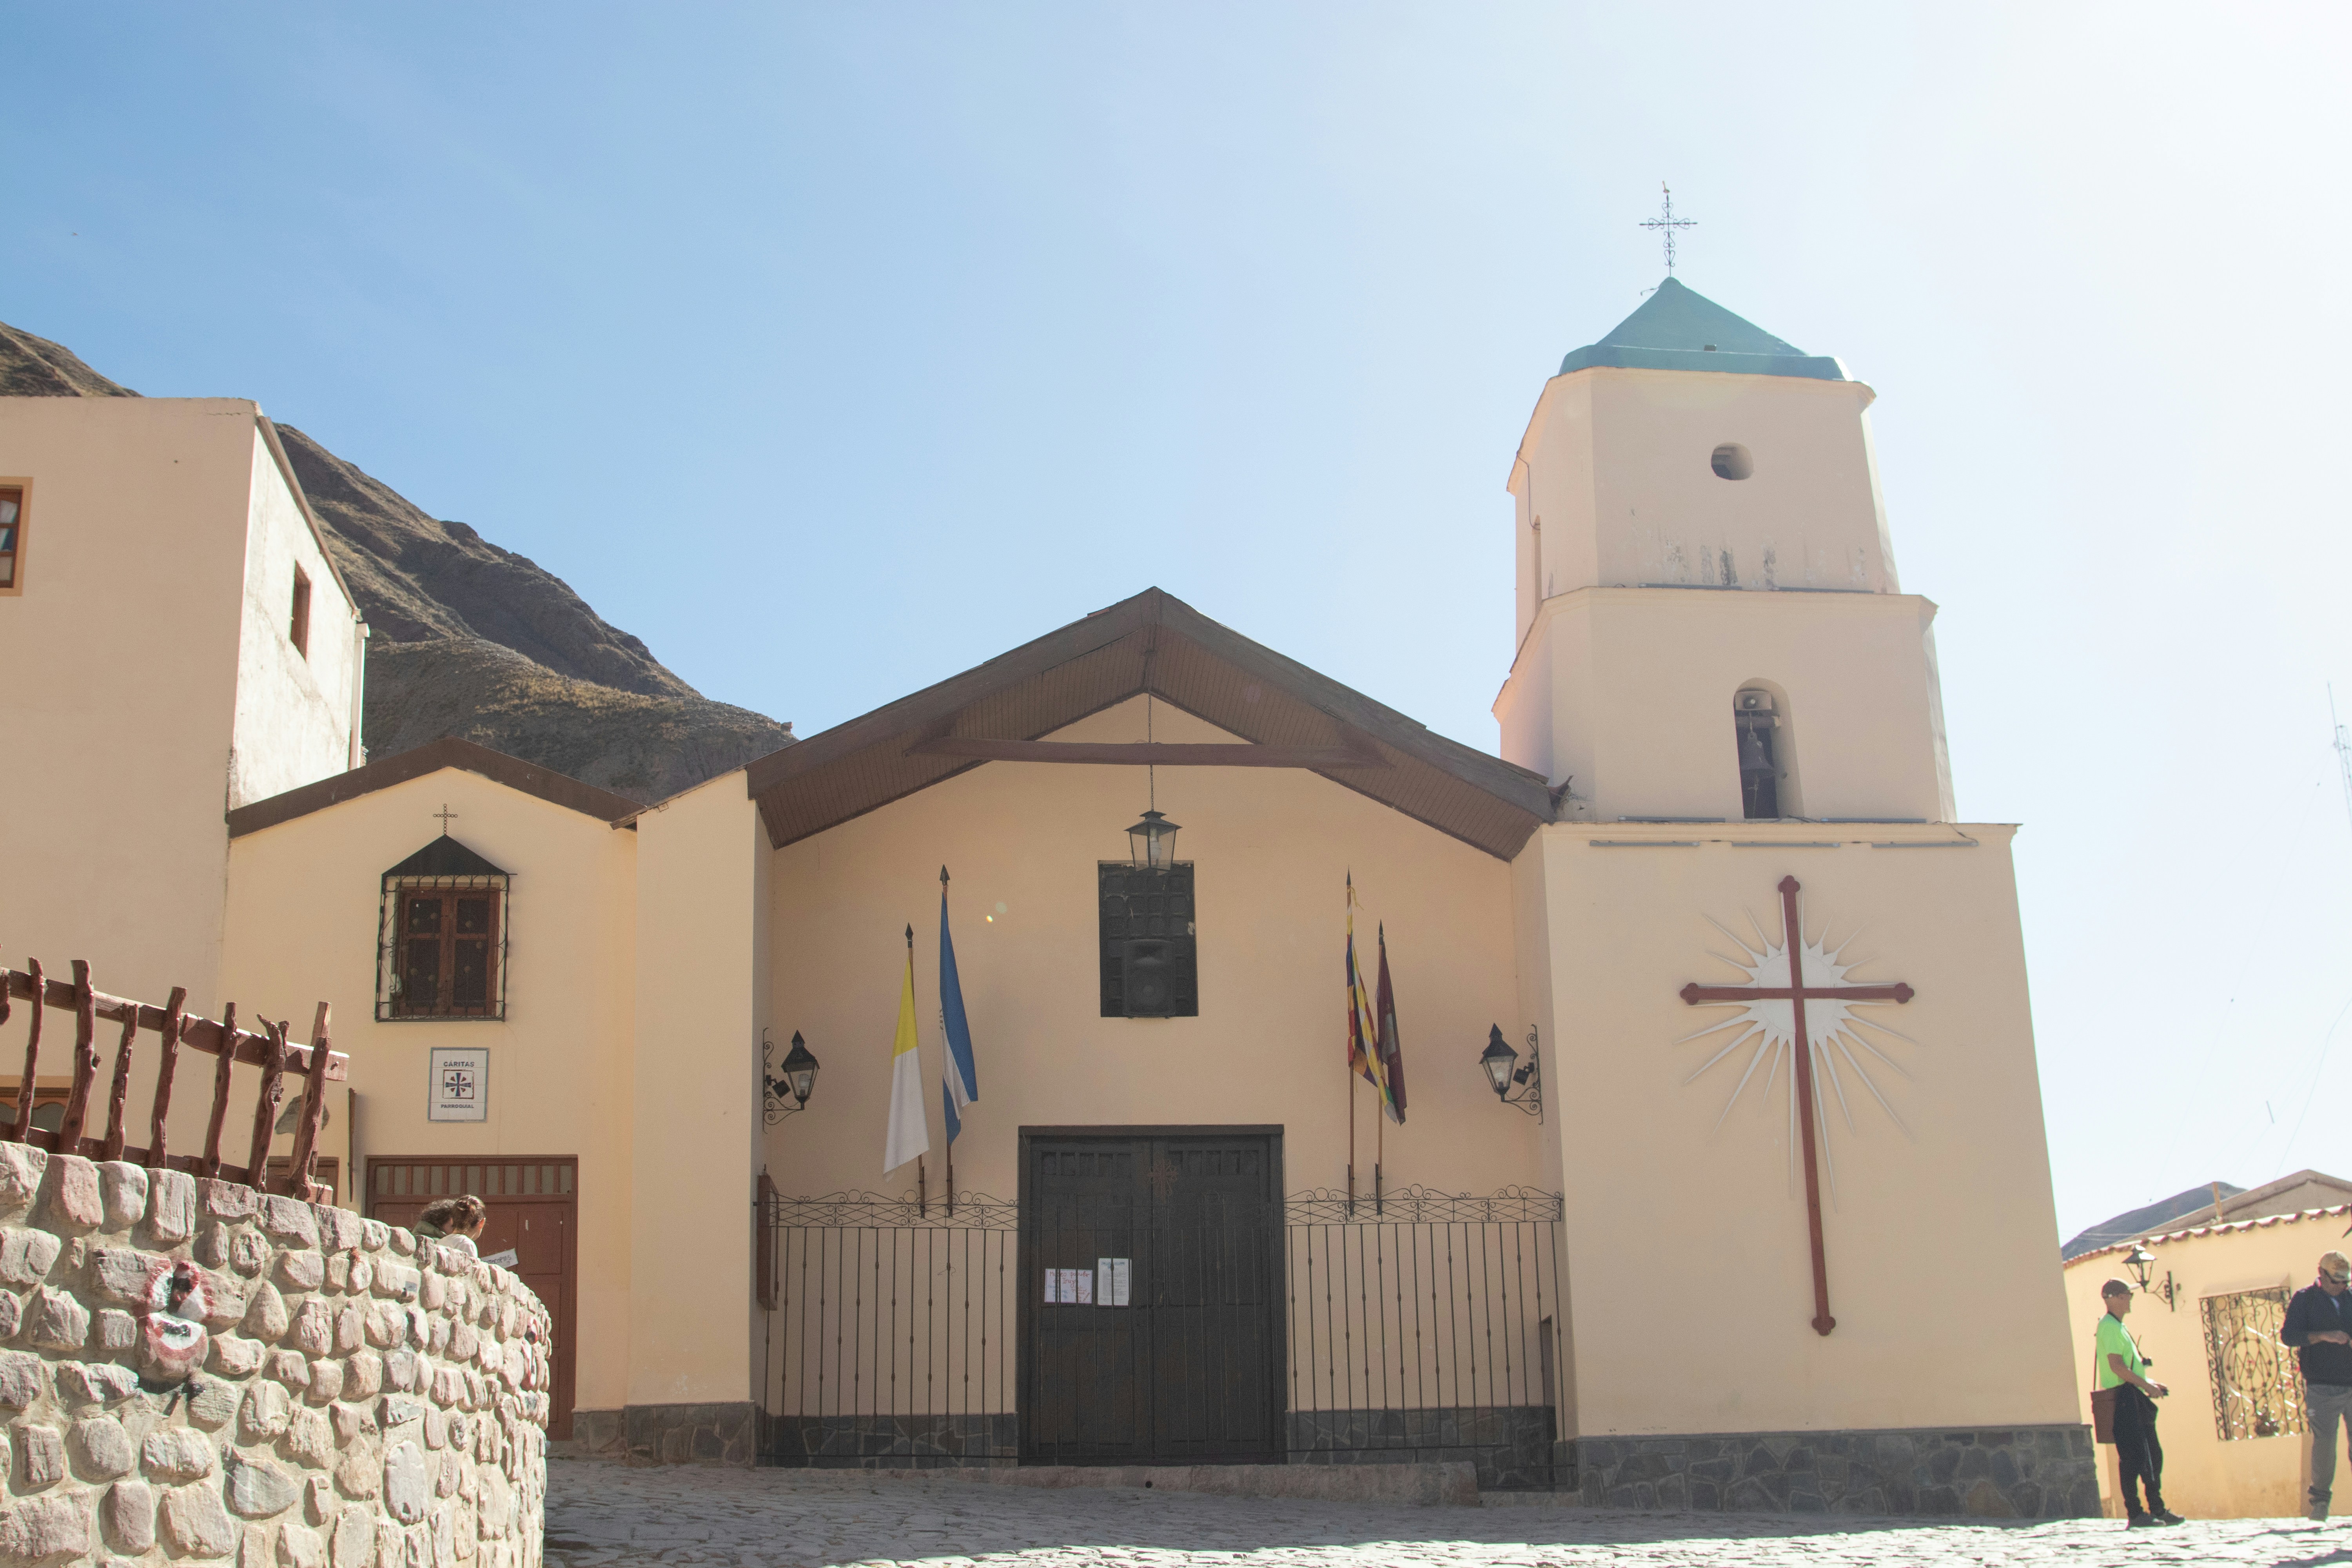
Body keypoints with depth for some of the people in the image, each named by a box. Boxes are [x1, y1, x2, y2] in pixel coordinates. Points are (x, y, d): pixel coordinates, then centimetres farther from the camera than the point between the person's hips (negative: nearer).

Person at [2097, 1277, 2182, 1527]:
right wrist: (2146, 1385, -16)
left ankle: (2157, 1509, 17)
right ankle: (2134, 1513, -6)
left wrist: (2149, 1384, 16)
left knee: (2153, 1454, 11)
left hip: (2136, 1399, 10)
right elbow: (2117, 1366, -21)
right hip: (2124, 1398, -10)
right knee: (2134, 1457, -9)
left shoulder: (2118, 1327, 21)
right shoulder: (2110, 1326, -12)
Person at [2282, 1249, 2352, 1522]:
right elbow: (2288, 1334, -6)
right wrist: (2324, 1336, -17)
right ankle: (2319, 1500, 5)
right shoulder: (2304, 1299, 4)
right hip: (2322, 1387, -3)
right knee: (2324, 1443, -5)